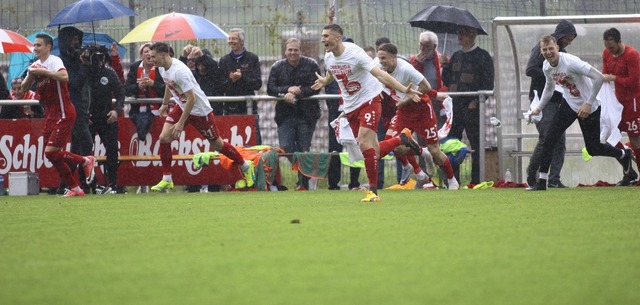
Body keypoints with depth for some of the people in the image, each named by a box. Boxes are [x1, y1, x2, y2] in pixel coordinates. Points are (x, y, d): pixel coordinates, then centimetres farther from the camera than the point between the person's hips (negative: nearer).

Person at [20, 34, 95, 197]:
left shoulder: (54, 61, -11)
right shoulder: (35, 66, 13)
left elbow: (64, 77, -31)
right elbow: (24, 88, 10)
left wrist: (43, 71, -28)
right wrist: (30, 76, -9)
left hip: (63, 114, -9)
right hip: (50, 114, 9)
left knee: (51, 152, -15)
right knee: (53, 155, 7)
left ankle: (86, 161, 3)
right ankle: (75, 188, 15)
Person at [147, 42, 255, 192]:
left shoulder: (179, 71, -31)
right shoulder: (162, 68, -4)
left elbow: (191, 99, -30)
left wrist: (181, 123, -28)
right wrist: (165, 104, 28)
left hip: (200, 110, -8)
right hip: (181, 107, 8)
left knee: (217, 144, 5)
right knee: (164, 137, -10)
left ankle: (246, 166, 27)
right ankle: (166, 180, -2)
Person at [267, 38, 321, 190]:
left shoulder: (311, 65, 0)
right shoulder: (277, 67, 7)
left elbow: (315, 88, -8)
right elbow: (270, 88, 0)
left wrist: (297, 93, -19)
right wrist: (288, 90, -15)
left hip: (306, 115, -2)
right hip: (285, 114, 2)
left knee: (304, 150, 0)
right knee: (285, 148, -8)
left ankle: (304, 183, 7)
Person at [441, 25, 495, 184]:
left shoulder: (483, 56, -1)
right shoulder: (456, 56, 17)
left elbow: (488, 84, -5)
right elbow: (447, 82, 19)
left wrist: (476, 101, -14)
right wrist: (445, 67, 4)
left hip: (472, 107, -6)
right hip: (455, 107, 6)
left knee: (476, 145, -3)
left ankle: (476, 181, 0)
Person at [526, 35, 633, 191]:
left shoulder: (570, 62, -29)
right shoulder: (547, 67, -5)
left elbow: (599, 77, -30)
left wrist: (588, 104, -28)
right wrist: (539, 108, 15)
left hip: (589, 108, -6)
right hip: (569, 104, 6)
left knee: (593, 148, 4)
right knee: (549, 138, -9)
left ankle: (623, 155, 35)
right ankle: (542, 181, -2)